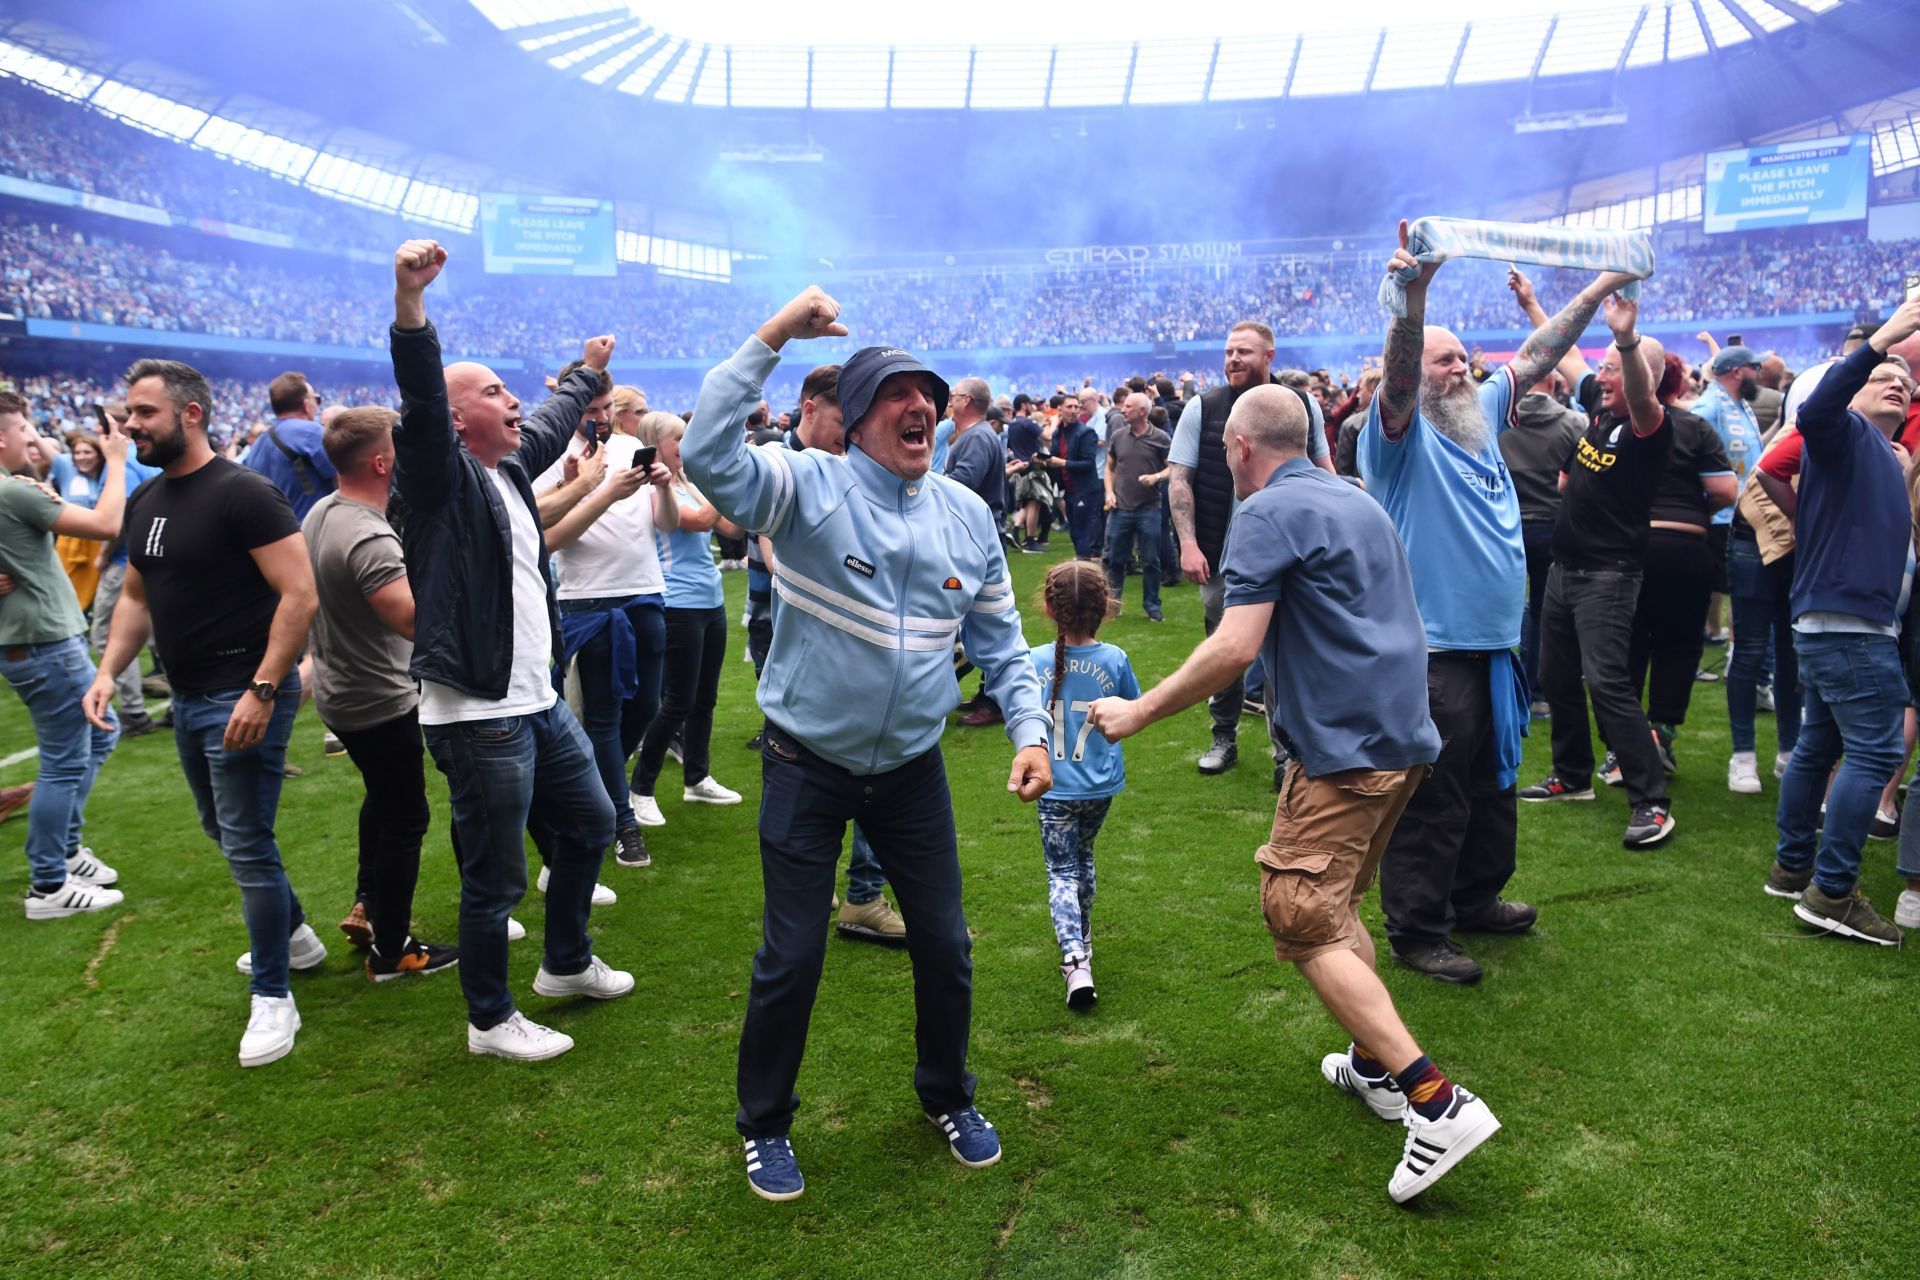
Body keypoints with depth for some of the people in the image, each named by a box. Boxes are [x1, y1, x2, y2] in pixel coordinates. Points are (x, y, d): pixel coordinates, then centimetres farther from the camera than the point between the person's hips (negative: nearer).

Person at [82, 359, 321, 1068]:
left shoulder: (243, 493, -17)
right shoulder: (145, 502, 10)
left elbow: (300, 594, -23)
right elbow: (137, 596, 20)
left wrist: (261, 691, -26)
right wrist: (108, 670, 6)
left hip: (245, 697, -9)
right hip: (188, 698, 9)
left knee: (246, 844, -5)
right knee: (224, 829, 21)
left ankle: (272, 998, 9)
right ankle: (295, 934, 41)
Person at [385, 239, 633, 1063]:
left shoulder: (509, 466, 12)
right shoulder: (442, 475, -12)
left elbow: (551, 426, 31)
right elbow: (419, 399, -31)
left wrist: (588, 374, 47)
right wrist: (409, 301, -47)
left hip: (539, 701, 10)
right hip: (477, 718, -10)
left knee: (591, 822, 23)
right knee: (495, 880, 2)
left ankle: (566, 964, 42)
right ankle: (490, 1021, 23)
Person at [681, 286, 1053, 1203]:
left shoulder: (968, 516, 1)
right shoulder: (809, 487, -12)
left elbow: (1000, 641, 6)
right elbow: (709, 454, -31)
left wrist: (1031, 732, -6)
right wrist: (770, 338, -28)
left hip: (912, 768, 4)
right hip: (807, 766, -4)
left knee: (945, 945, 14)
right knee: (791, 957, 5)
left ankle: (947, 1097, 41)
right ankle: (764, 1126, 31)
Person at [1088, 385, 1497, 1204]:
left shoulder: (1268, 513, -11)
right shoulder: (1359, 503, 16)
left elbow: (1235, 646, -21)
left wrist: (1139, 713, -13)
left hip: (1343, 748, -9)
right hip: (1403, 735, 10)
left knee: (1302, 919, -6)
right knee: (1337, 904, 22)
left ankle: (1436, 1101, -11)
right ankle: (1376, 1064, 28)